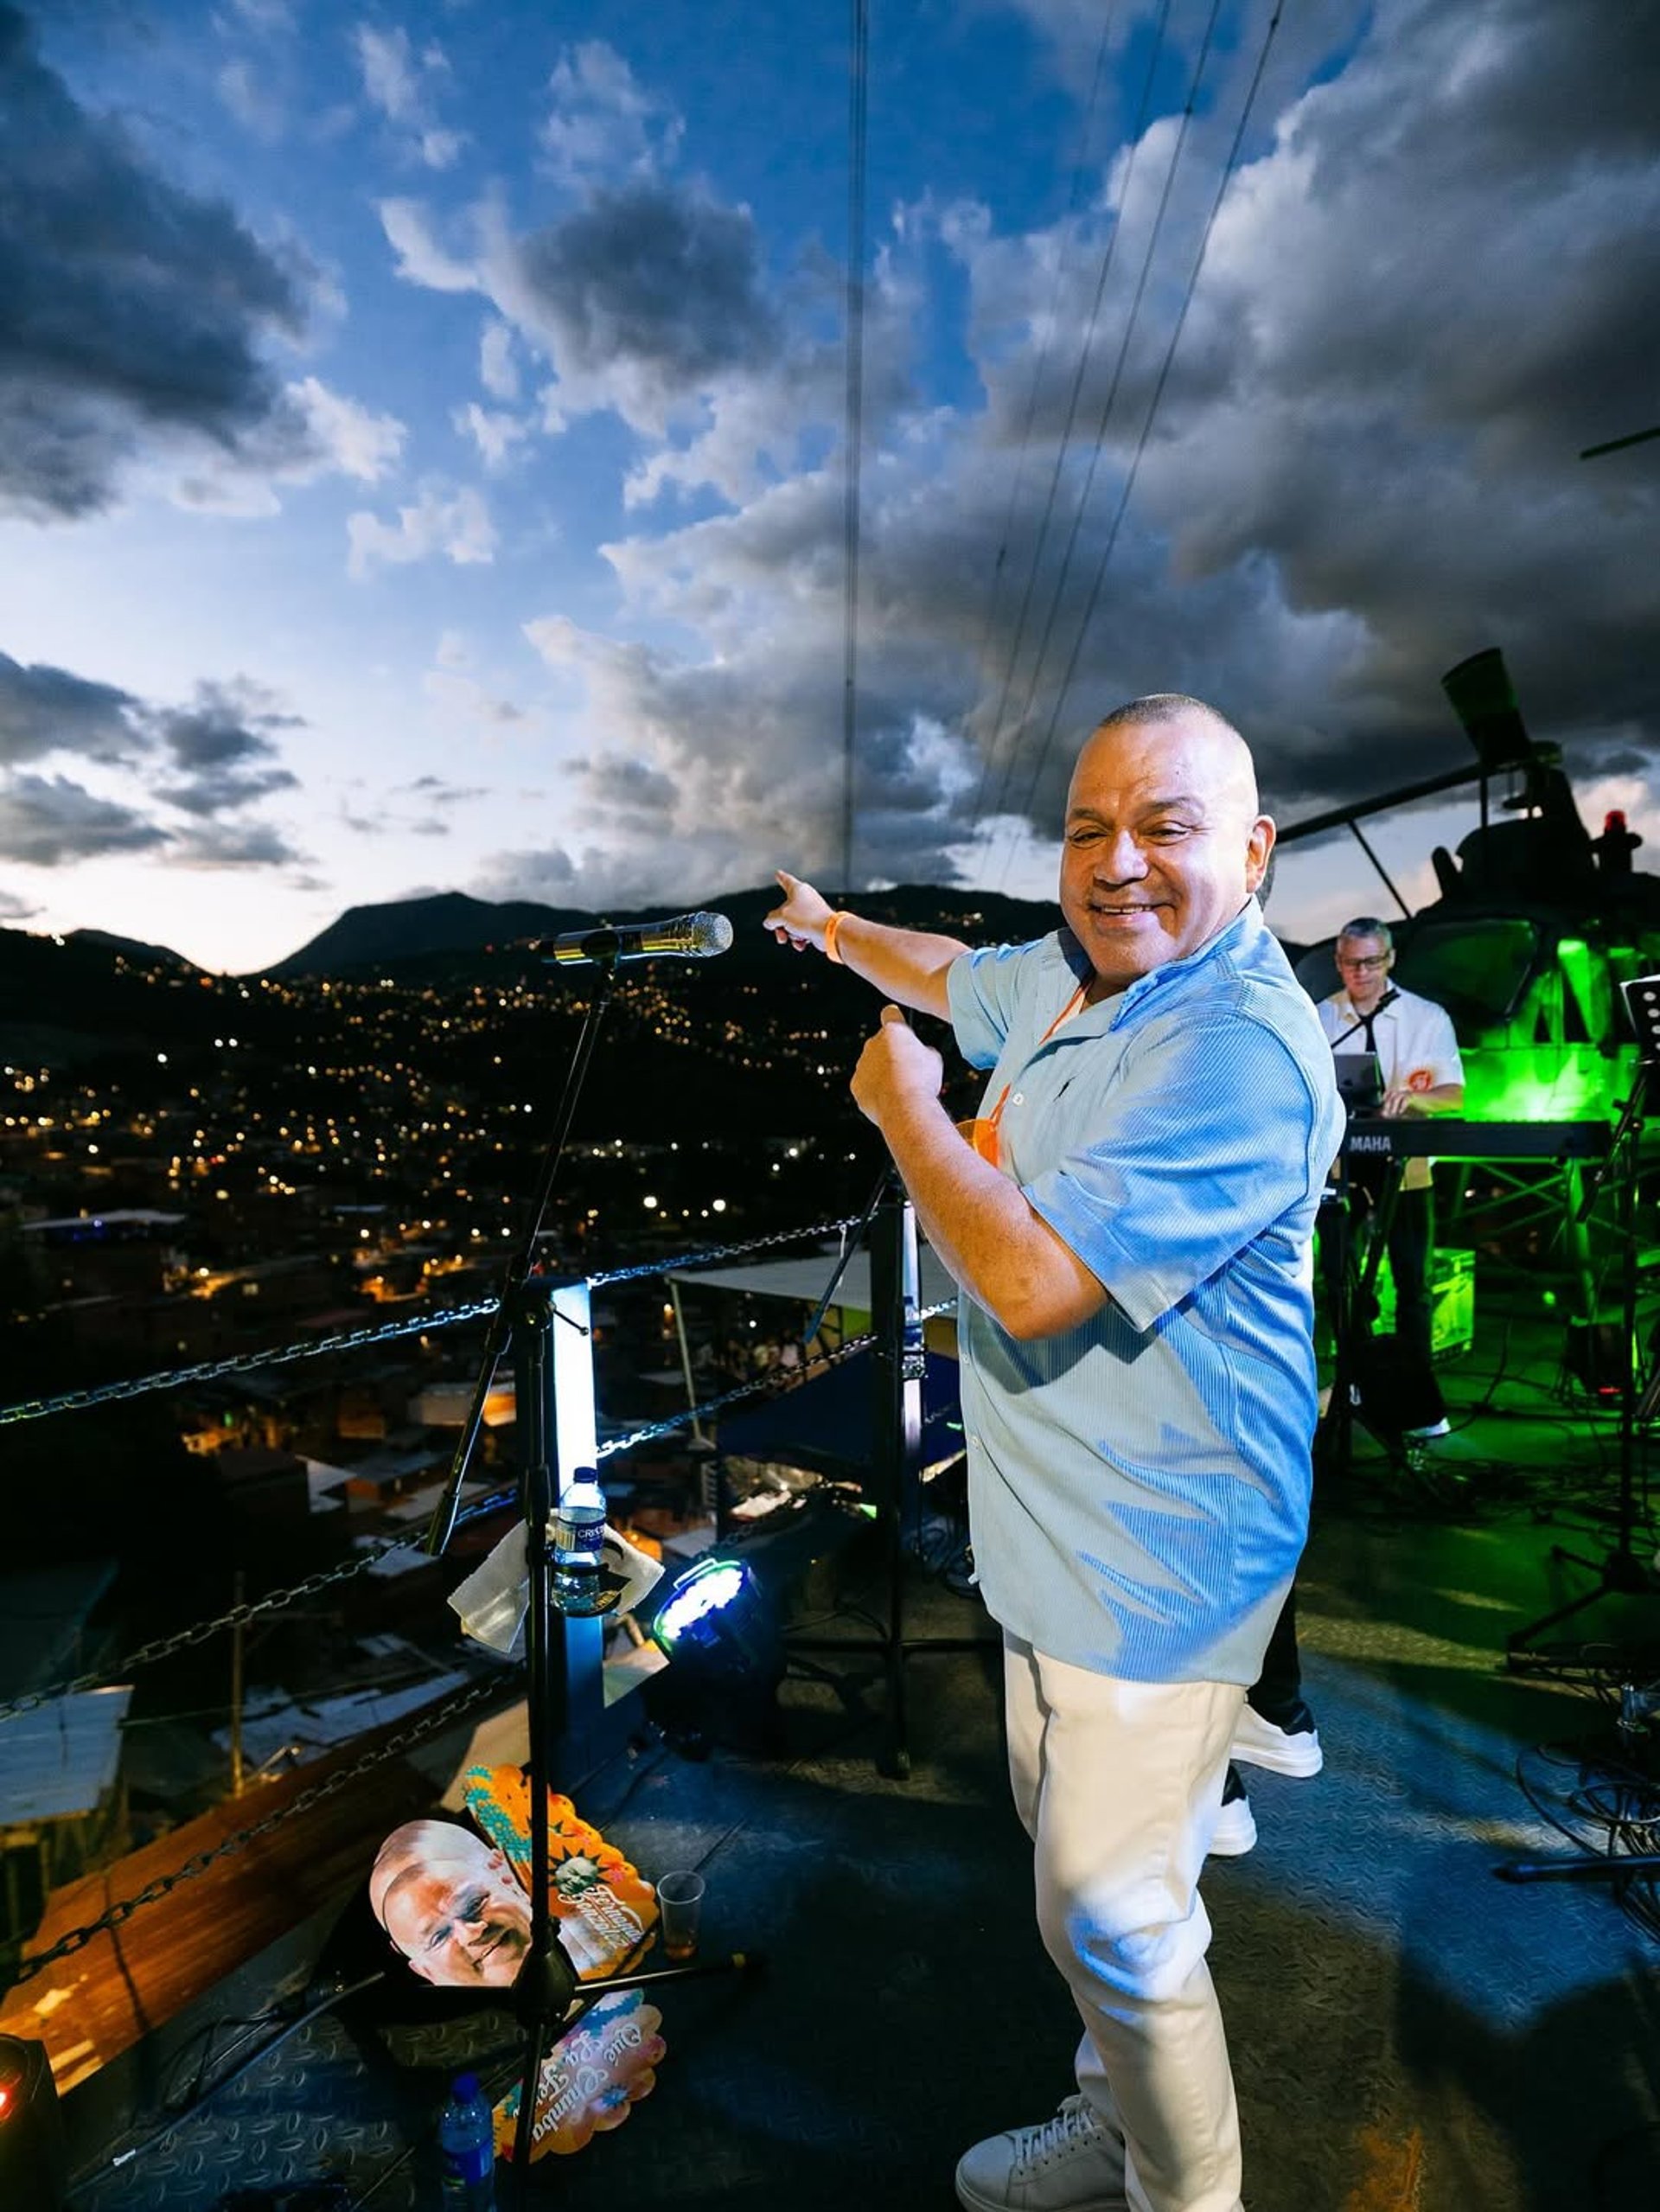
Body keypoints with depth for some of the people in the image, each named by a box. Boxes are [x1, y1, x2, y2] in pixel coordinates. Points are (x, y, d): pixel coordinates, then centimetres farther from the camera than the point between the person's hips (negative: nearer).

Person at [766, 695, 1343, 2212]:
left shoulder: (1242, 1049, -27)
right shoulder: (1067, 975, 2)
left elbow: (1030, 1281, -32)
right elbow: (951, 972, 25)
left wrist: (901, 1105, -17)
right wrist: (835, 926, 42)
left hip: (1152, 1564, -9)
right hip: (1065, 1534, 10)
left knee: (1114, 1916, 7)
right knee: (1079, 1858, 26)